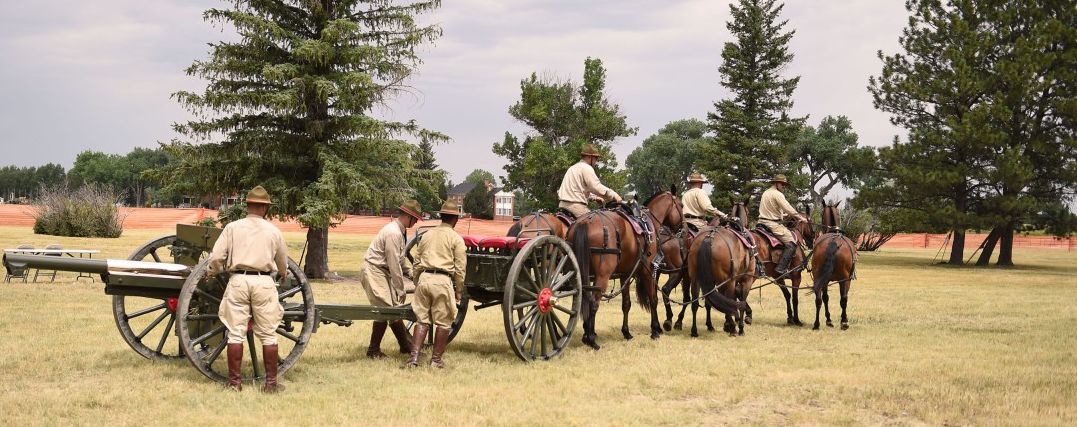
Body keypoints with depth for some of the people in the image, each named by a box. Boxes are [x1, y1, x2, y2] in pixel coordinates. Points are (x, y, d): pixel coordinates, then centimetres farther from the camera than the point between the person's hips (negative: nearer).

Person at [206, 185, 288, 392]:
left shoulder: (232, 227, 4)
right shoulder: (273, 231, 8)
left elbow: (216, 257, -2)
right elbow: (283, 263, 20)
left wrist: (211, 271, 21)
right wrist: (284, 274, 43)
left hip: (238, 280, 0)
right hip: (264, 281, 1)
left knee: (235, 334, 4)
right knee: (268, 335, 7)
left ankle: (234, 381, 5)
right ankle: (271, 382, 8)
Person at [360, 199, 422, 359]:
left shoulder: (400, 231, 11)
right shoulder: (393, 233, -22)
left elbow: (401, 259, 20)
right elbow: (394, 264, -21)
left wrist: (412, 275, 11)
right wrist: (401, 290, -16)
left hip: (384, 273, 10)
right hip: (374, 273, -10)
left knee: (394, 309, 12)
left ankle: (406, 345, 19)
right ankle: (373, 351, -2)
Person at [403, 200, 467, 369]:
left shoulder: (427, 235, 15)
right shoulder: (456, 239, 1)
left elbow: (417, 263, 17)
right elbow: (460, 268, -2)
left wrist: (417, 285, 25)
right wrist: (459, 291, 7)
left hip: (424, 279, 5)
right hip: (443, 281, -4)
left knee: (422, 320, 9)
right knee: (443, 322, 7)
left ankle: (414, 357, -1)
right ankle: (436, 359, 10)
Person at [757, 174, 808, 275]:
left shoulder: (766, 193, 19)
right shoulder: (777, 194, -12)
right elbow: (789, 209, -16)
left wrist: (783, 215, 28)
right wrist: (800, 217, -4)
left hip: (762, 221, 10)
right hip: (773, 224, -10)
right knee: (791, 244, -13)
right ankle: (781, 268, -21)